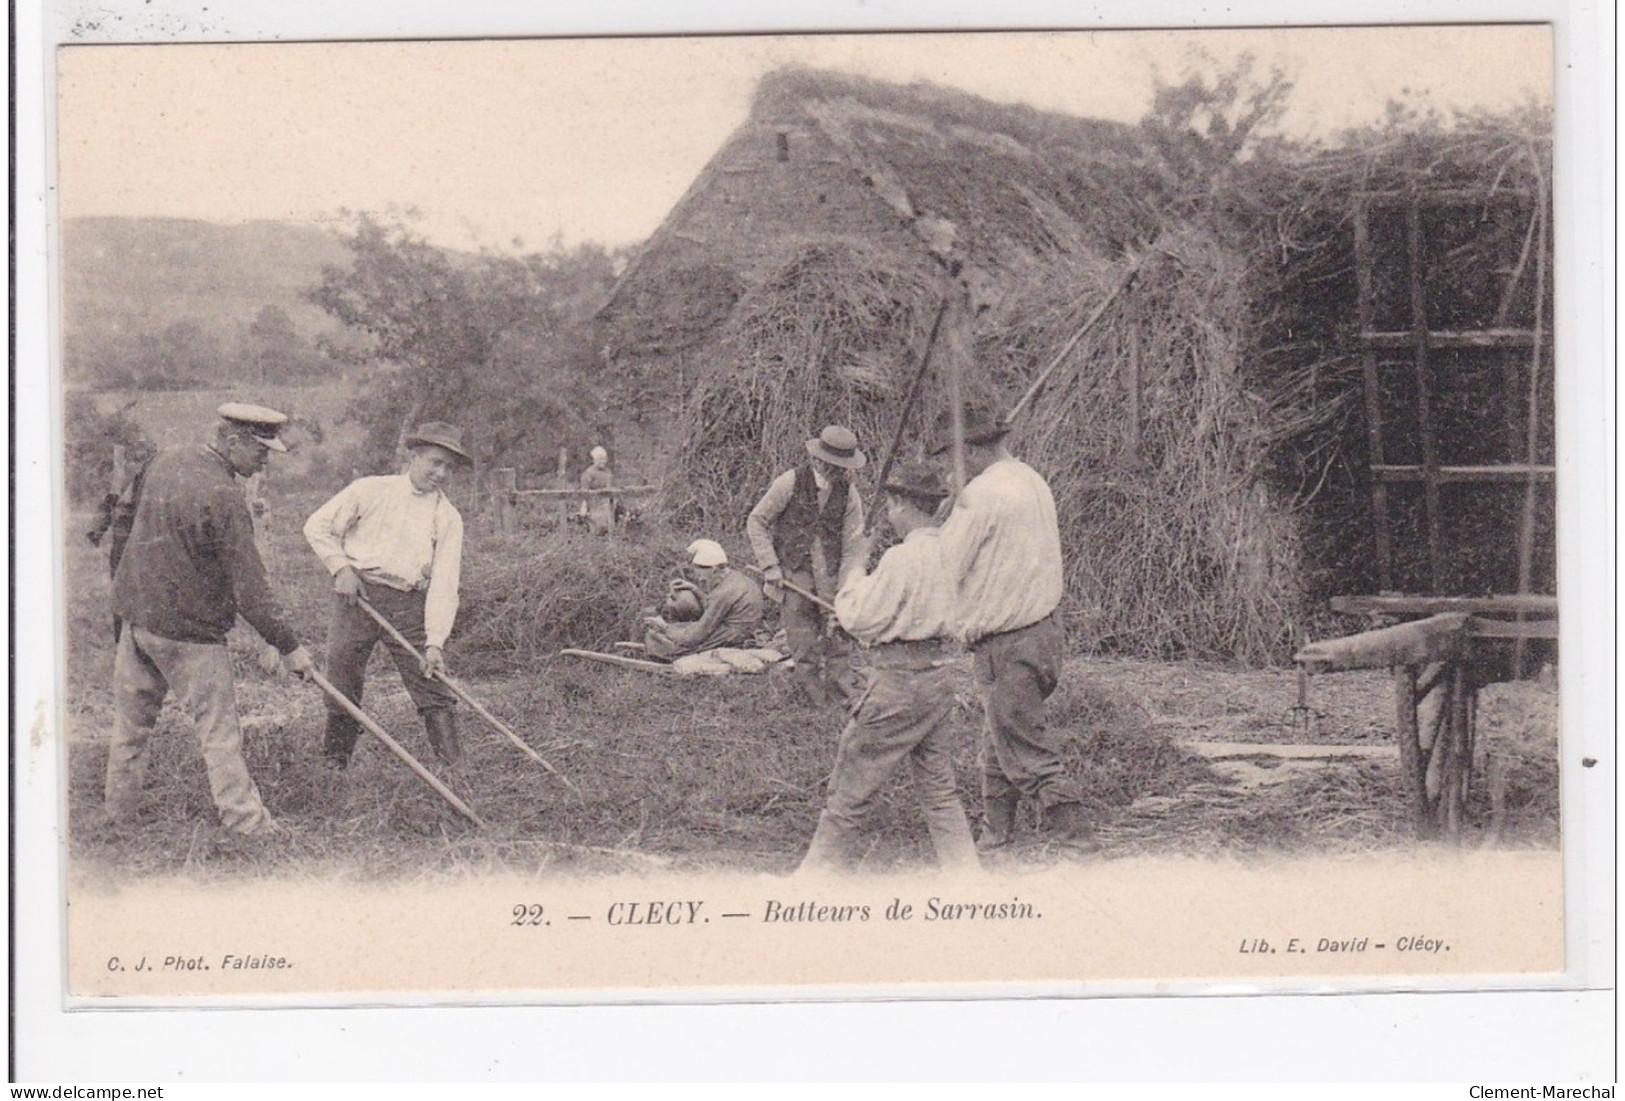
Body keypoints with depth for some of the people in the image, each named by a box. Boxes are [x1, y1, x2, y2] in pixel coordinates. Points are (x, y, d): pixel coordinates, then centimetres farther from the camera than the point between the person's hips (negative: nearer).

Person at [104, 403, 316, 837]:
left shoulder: (164, 461, 3)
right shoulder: (223, 496, -20)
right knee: (218, 729, -2)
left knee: (131, 719, 17)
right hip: (189, 630, -8)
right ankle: (247, 823, 0)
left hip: (137, 613, 8)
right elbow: (249, 587, -20)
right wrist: (289, 646, -15)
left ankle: (119, 813, 27)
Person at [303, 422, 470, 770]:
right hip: (357, 593, -1)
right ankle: (333, 764, 20)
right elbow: (317, 527, 8)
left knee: (434, 685, -4)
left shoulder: (449, 519, 5)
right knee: (342, 684, 4)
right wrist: (341, 568, -5)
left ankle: (455, 767, 1)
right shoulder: (370, 491, 3)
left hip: (410, 604, 1)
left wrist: (434, 642, -12)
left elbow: (444, 585, -3)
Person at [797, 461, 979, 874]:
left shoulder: (902, 558, -18)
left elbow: (859, 620, -15)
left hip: (900, 678, -8)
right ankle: (964, 869, 16)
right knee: (938, 786, 16)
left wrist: (855, 573, 0)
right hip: (939, 672, 8)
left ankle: (820, 868, 10)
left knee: (852, 785, 2)